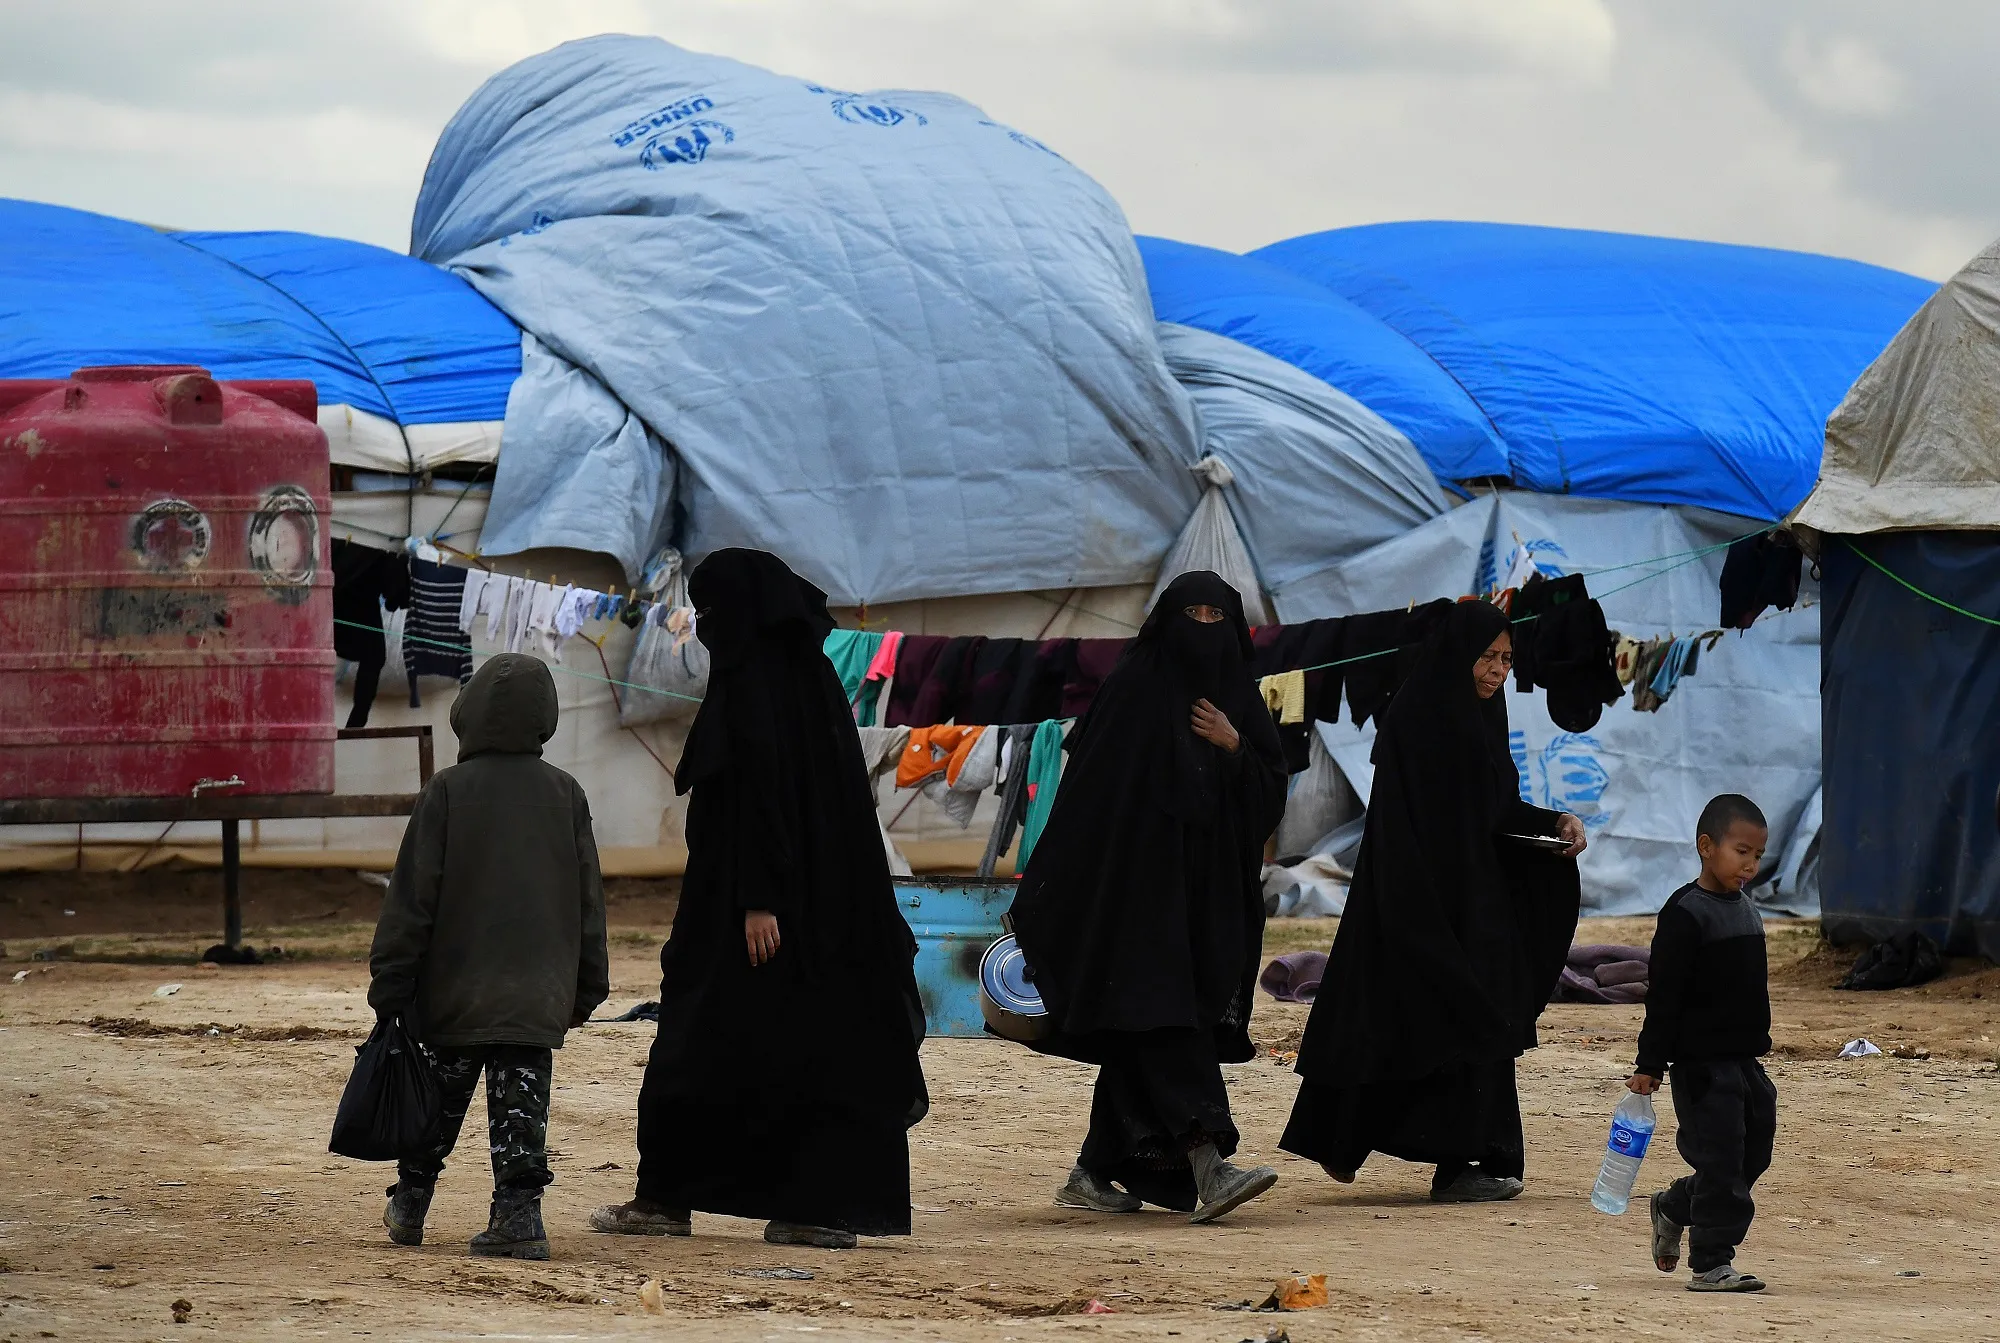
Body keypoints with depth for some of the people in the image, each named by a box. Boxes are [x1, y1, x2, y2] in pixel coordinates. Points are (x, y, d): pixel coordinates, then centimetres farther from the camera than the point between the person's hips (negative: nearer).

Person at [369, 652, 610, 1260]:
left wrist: (389, 983, -1)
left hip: (455, 990, -2)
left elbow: (412, 897, -7)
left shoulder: (447, 792, -8)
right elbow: (589, 899, 8)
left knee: (440, 1095, 12)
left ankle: (410, 1203, 24)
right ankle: (519, 1212, -9)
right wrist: (588, 987, 17)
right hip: (538, 995, 2)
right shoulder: (565, 794, 3)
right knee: (522, 1098, 1)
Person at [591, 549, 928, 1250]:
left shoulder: (753, 683, -13)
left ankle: (668, 1197, 8)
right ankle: (829, 1208, 0)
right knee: (823, 1042, 4)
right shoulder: (811, 674, 13)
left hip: (743, 901, -8)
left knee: (706, 1038, 1)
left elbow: (763, 789, -21)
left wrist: (758, 899, -24)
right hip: (826, 897, 8)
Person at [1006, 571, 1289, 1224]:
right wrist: (1049, 896, -10)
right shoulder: (1133, 689, -4)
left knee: (1138, 1041, 9)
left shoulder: (1238, 701, 13)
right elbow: (1089, 787, -7)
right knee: (1165, 1019, -16)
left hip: (1208, 896, 6)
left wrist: (1235, 747, -9)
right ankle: (1207, 1168, -28)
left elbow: (1271, 797, 10)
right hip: (1138, 889, -6)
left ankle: (1094, 1172, 18)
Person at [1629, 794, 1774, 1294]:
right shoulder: (1686, 914, -13)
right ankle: (1711, 1264, 0)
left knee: (1751, 1155, 11)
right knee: (1720, 1161, -7)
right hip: (1701, 1061, -8)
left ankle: (1673, 1208, 32)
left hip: (1744, 1060, 8)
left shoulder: (1746, 909, 13)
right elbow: (1664, 994, -14)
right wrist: (1650, 1064, -14)